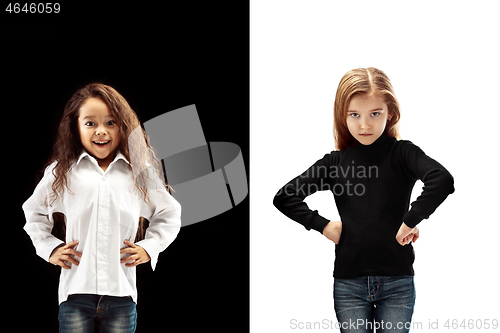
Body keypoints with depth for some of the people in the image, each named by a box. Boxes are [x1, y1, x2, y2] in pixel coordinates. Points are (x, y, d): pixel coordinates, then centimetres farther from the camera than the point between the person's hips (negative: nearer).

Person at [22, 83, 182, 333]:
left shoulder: (140, 172, 8)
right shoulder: (62, 172, 7)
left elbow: (169, 214, 20)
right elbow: (34, 210, 21)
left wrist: (149, 248, 9)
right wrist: (48, 247, 10)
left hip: (121, 293, 1)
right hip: (75, 293, 0)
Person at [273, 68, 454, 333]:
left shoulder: (402, 153, -4)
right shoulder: (335, 162, 2)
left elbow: (442, 180, -23)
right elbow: (284, 196, 2)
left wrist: (410, 221, -21)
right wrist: (323, 225, -4)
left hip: (397, 282, -1)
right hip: (348, 282, 1)